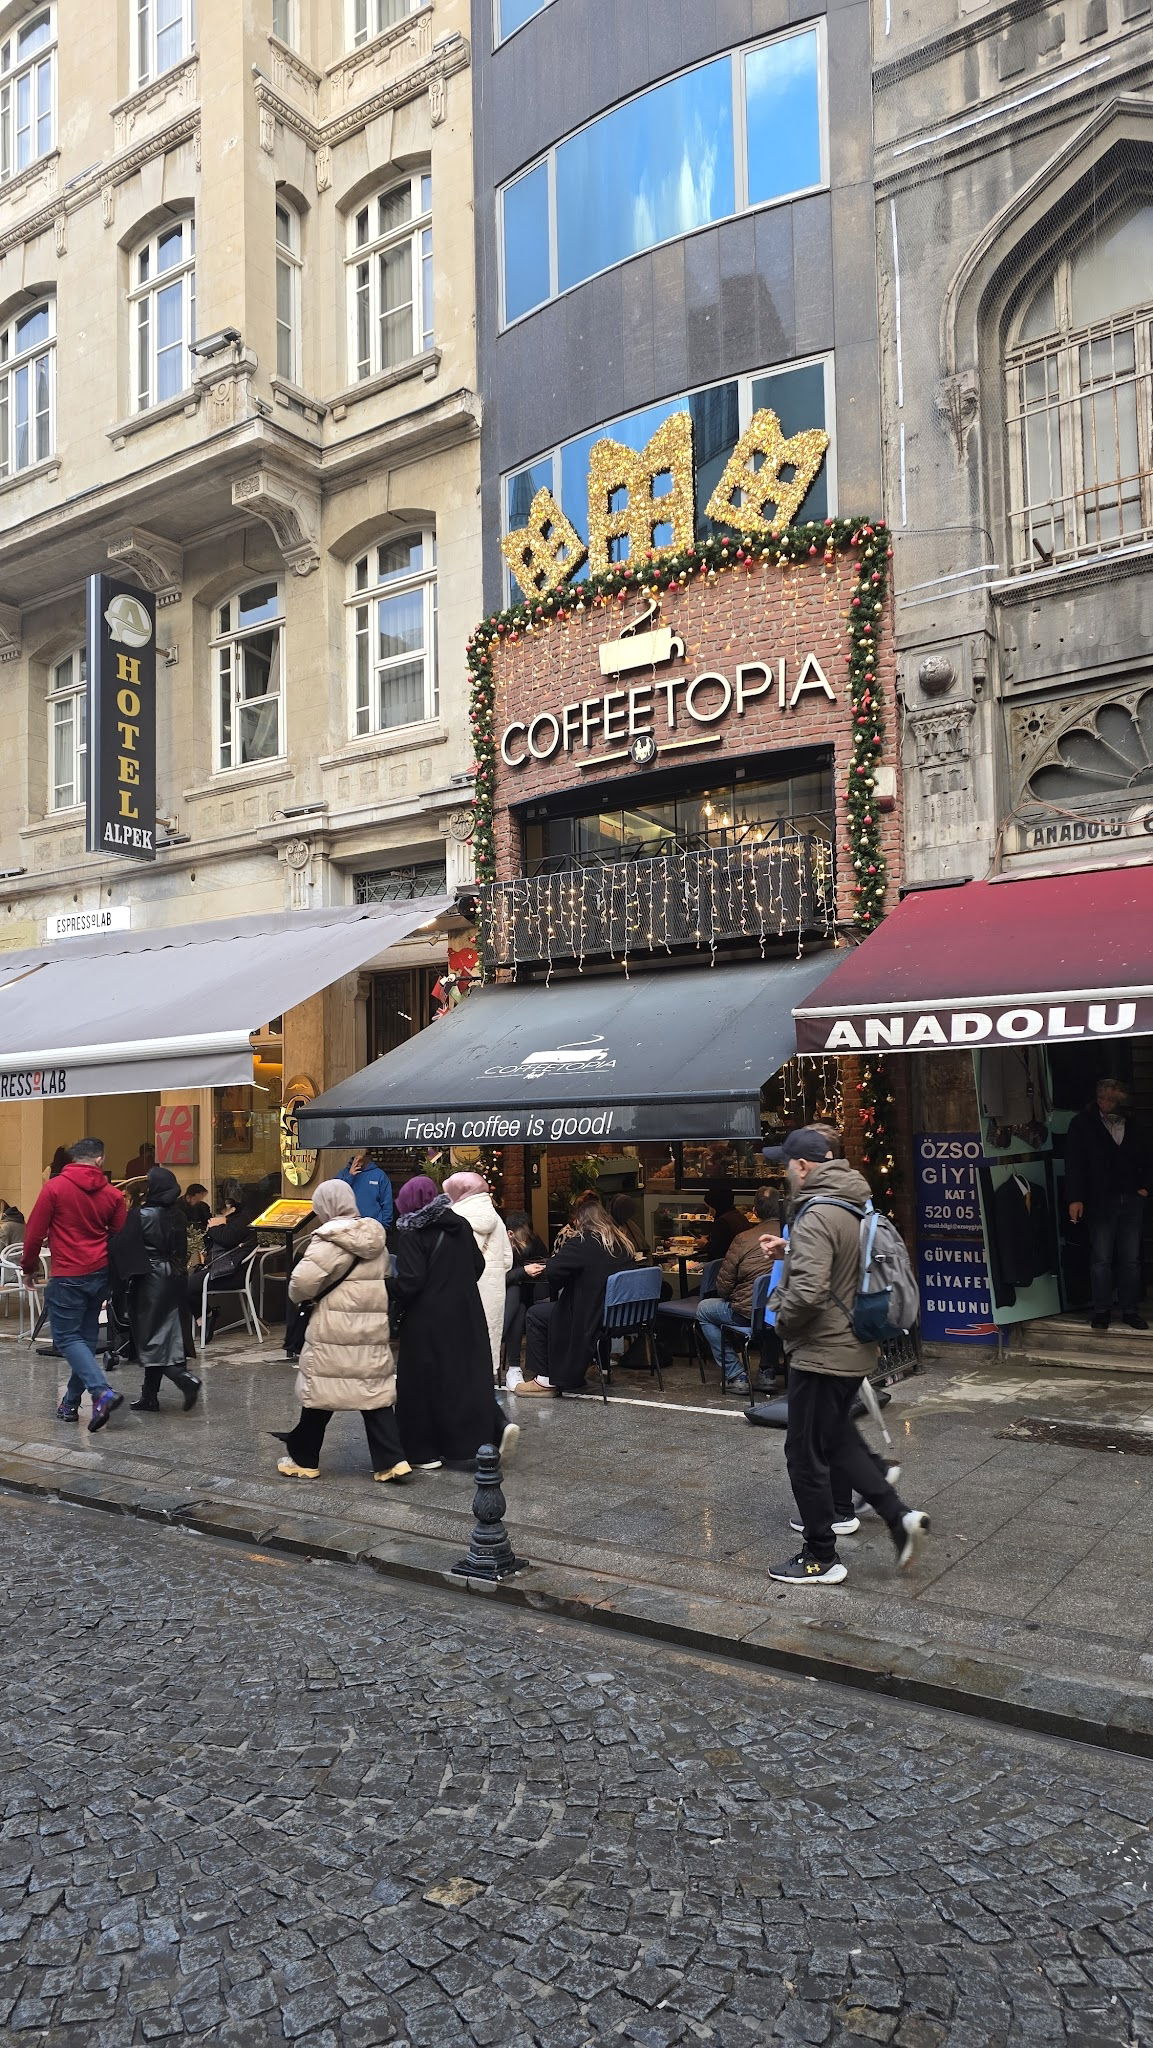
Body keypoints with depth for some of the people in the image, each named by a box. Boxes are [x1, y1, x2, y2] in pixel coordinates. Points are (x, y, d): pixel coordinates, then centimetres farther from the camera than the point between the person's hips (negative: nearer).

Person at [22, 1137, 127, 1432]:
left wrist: (29, 1267, 10)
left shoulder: (54, 1187, -6)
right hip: (100, 1275, 4)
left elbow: (35, 1232, -4)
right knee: (86, 1337, 12)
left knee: (66, 1337, -1)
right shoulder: (112, 1194, 3)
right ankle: (71, 1402, 18)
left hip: (67, 1276, -4)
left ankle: (102, 1392, -17)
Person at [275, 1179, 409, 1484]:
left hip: (334, 1330, -6)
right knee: (375, 1391, 10)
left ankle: (304, 1459, 22)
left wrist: (299, 1295, 2)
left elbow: (302, 1281, -19)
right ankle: (392, 1461, 4)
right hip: (373, 1328, 6)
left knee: (320, 1391, 8)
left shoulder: (329, 1240, -13)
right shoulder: (376, 1238, 10)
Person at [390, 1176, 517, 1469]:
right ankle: (496, 1426, -4)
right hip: (466, 1315, 6)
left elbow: (410, 1281, -18)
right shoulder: (460, 1225, 4)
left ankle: (424, 1452, 12)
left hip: (427, 1321, -5)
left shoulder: (411, 1233, -13)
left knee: (422, 1382, 5)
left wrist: (387, 1292, -1)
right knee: (468, 1373, 12)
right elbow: (477, 1266, 10)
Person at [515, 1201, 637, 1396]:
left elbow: (551, 1270, -24)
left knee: (535, 1314, 6)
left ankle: (545, 1381, 7)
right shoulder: (624, 1244, 7)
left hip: (592, 1319, -8)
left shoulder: (581, 1243, -15)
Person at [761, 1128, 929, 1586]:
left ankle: (821, 1558, 16)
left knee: (806, 1456, 4)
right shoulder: (855, 1207, 8)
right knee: (839, 1439, 25)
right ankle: (899, 1516, 19)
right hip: (855, 1348, 10)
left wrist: (782, 1322, -13)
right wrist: (789, 1252, 13)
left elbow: (808, 1293, -32)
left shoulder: (815, 1216, -23)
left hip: (821, 1355, -10)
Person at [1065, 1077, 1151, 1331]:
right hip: (1100, 1202, -4)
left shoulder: (1132, 1124, 8)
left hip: (1132, 1200, 4)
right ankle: (1100, 1310, 10)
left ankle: (1131, 1310, 16)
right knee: (1101, 1259, -1)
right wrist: (1075, 1198, -14)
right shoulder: (1083, 1123, -4)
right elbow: (1074, 1162, -8)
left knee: (1131, 1259, 7)